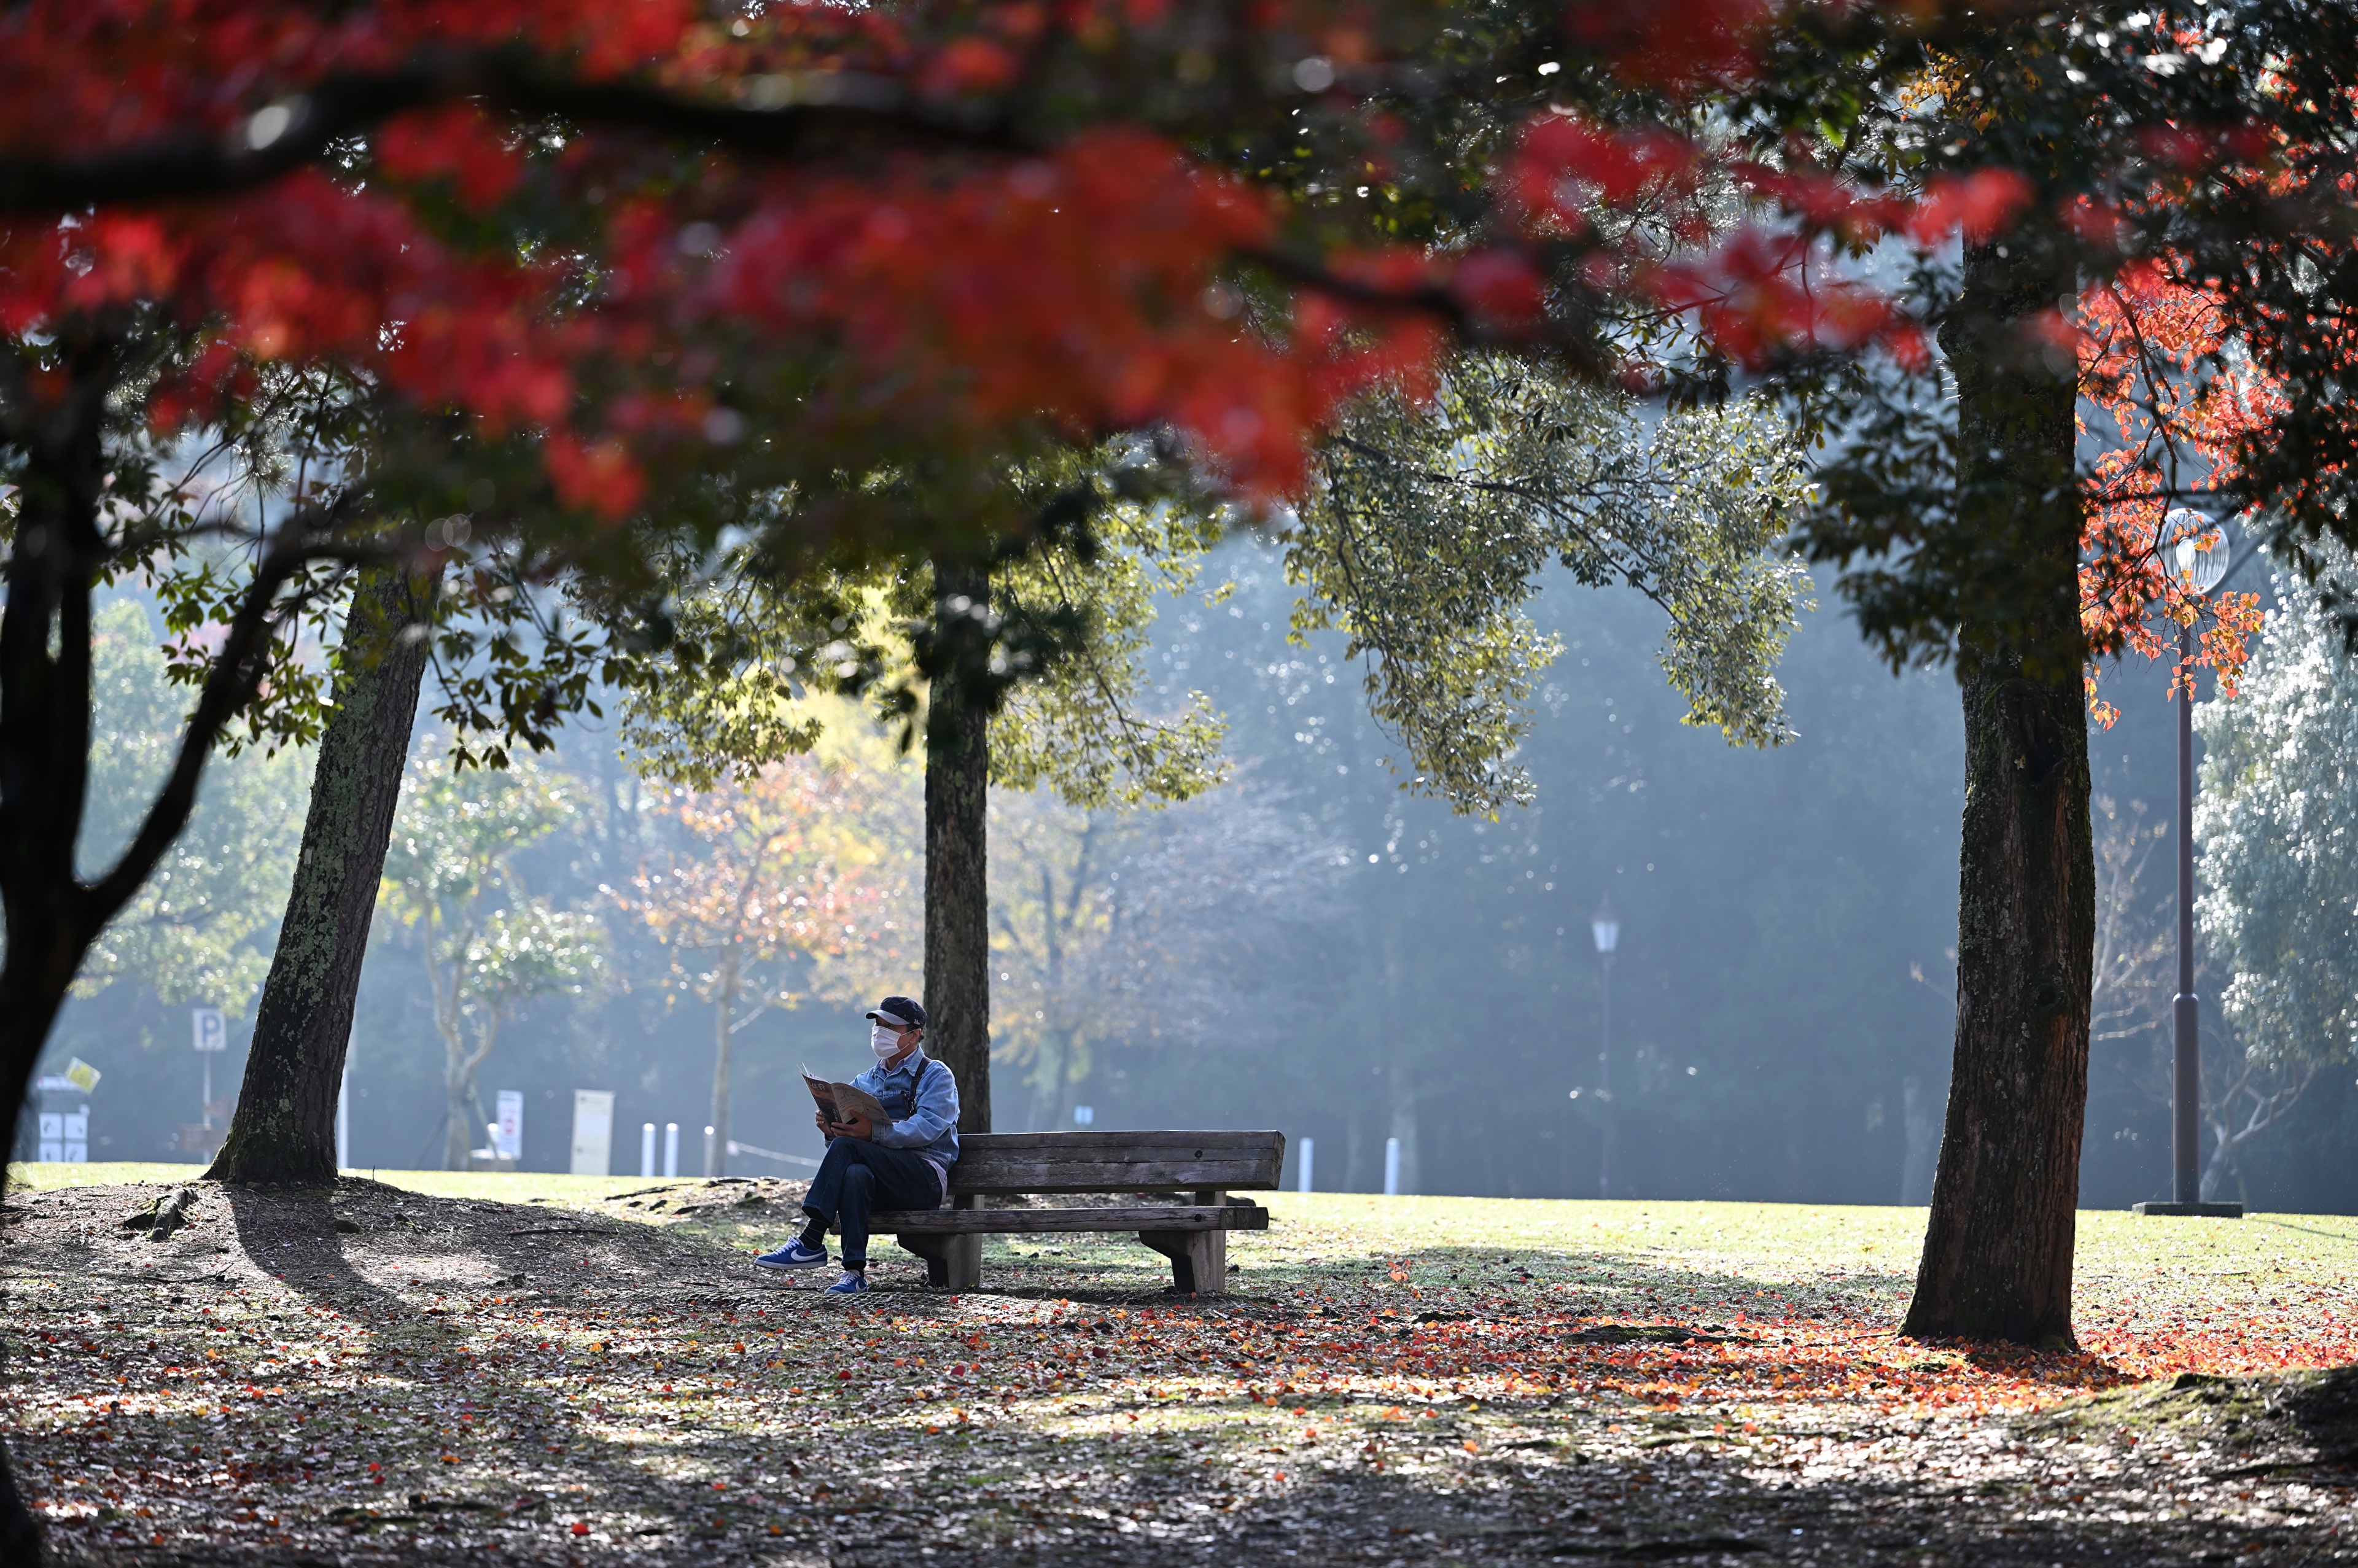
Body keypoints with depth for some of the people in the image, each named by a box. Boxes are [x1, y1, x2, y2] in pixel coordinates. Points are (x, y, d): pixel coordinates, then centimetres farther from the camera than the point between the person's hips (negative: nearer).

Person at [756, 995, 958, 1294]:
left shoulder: (936, 1076, 5)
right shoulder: (865, 1082, 23)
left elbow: (927, 1127, -15)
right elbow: (848, 1132, 13)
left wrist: (874, 1134, -29)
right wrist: (832, 1129, -13)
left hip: (926, 1179, -5)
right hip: (884, 1188, 5)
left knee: (847, 1147, -27)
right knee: (855, 1174, -33)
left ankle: (811, 1243, -33)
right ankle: (854, 1271, -41)